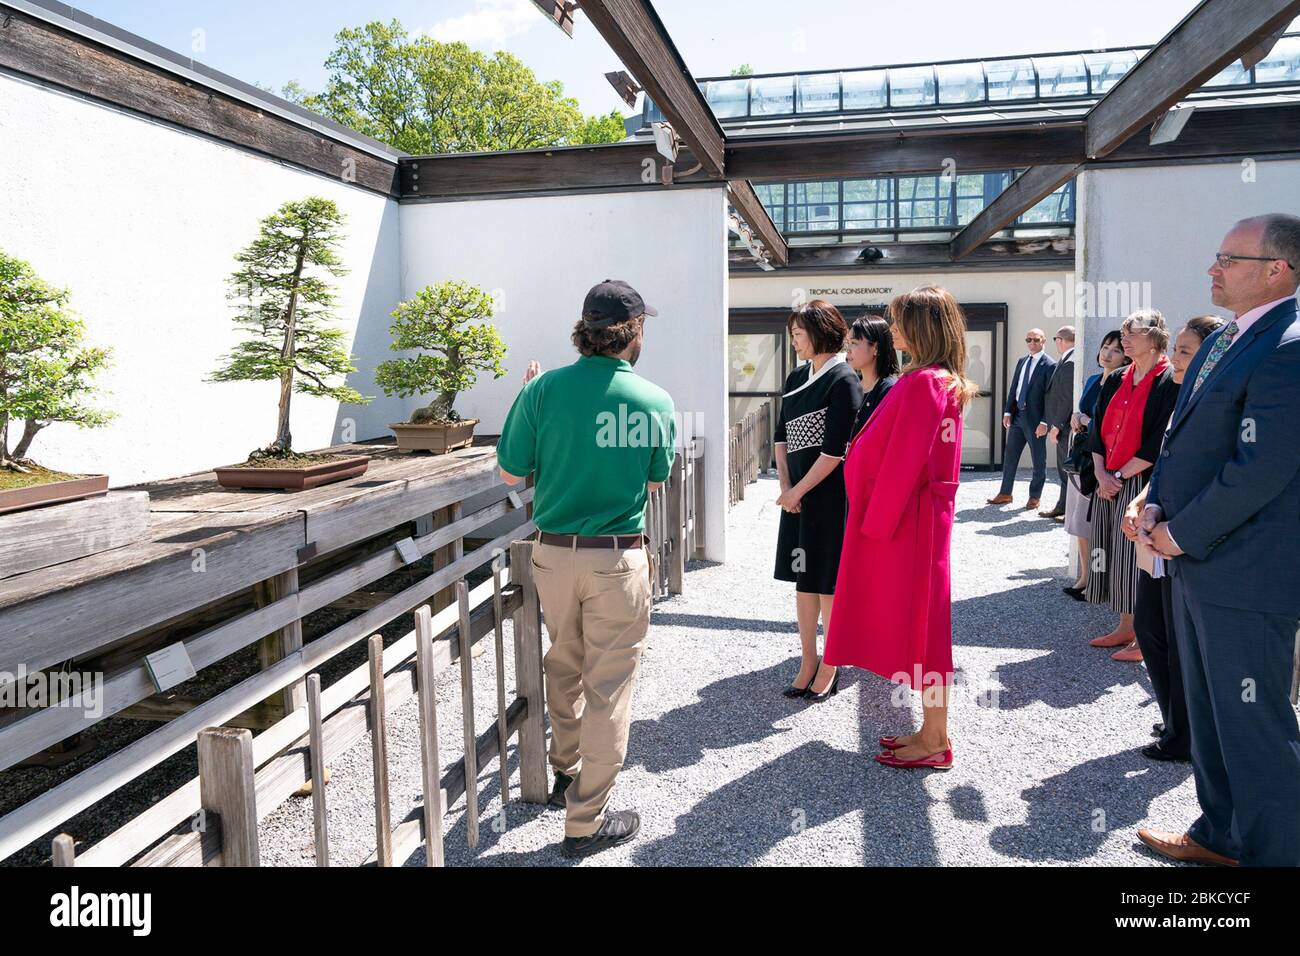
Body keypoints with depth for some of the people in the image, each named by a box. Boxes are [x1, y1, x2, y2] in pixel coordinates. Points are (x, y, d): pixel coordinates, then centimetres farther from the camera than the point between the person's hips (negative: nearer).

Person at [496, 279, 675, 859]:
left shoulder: (544, 390, -7)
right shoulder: (655, 402, -7)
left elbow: (511, 473, 0)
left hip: (554, 554, 3)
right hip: (620, 559, -2)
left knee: (564, 667, 24)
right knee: (608, 687, 8)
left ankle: (567, 775, 43)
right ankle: (586, 822, 17)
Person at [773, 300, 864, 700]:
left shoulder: (843, 380, -12)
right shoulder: (796, 378, 11)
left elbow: (835, 450, -17)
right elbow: (781, 435, 12)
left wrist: (798, 490, -12)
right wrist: (784, 485, 0)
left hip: (830, 496, -7)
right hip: (797, 495, 7)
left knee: (828, 582, 3)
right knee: (803, 580, 13)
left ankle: (829, 668, 17)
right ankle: (807, 664, 24)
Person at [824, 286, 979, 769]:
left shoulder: (921, 384, -18)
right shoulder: (946, 383, 12)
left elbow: (902, 463, -20)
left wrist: (875, 523, -14)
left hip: (905, 522, -10)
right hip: (926, 516, 10)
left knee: (915, 622, 0)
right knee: (921, 621, 15)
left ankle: (934, 742, 12)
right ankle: (933, 730, 27)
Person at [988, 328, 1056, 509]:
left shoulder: (1049, 365, -9)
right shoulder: (1021, 361, 12)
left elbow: (1050, 395, -13)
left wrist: (1045, 422, -18)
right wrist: (1008, 411, 3)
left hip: (1035, 419, -7)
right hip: (1017, 415, 7)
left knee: (1038, 460, 6)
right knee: (1009, 456, 11)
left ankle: (1034, 497, 17)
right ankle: (1005, 494, 21)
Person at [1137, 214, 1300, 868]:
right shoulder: (1219, 342, 12)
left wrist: (1181, 534, -14)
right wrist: (1156, 506, 3)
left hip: (1246, 574, -10)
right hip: (1195, 564, 10)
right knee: (1208, 713, 20)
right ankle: (1220, 835, 36)